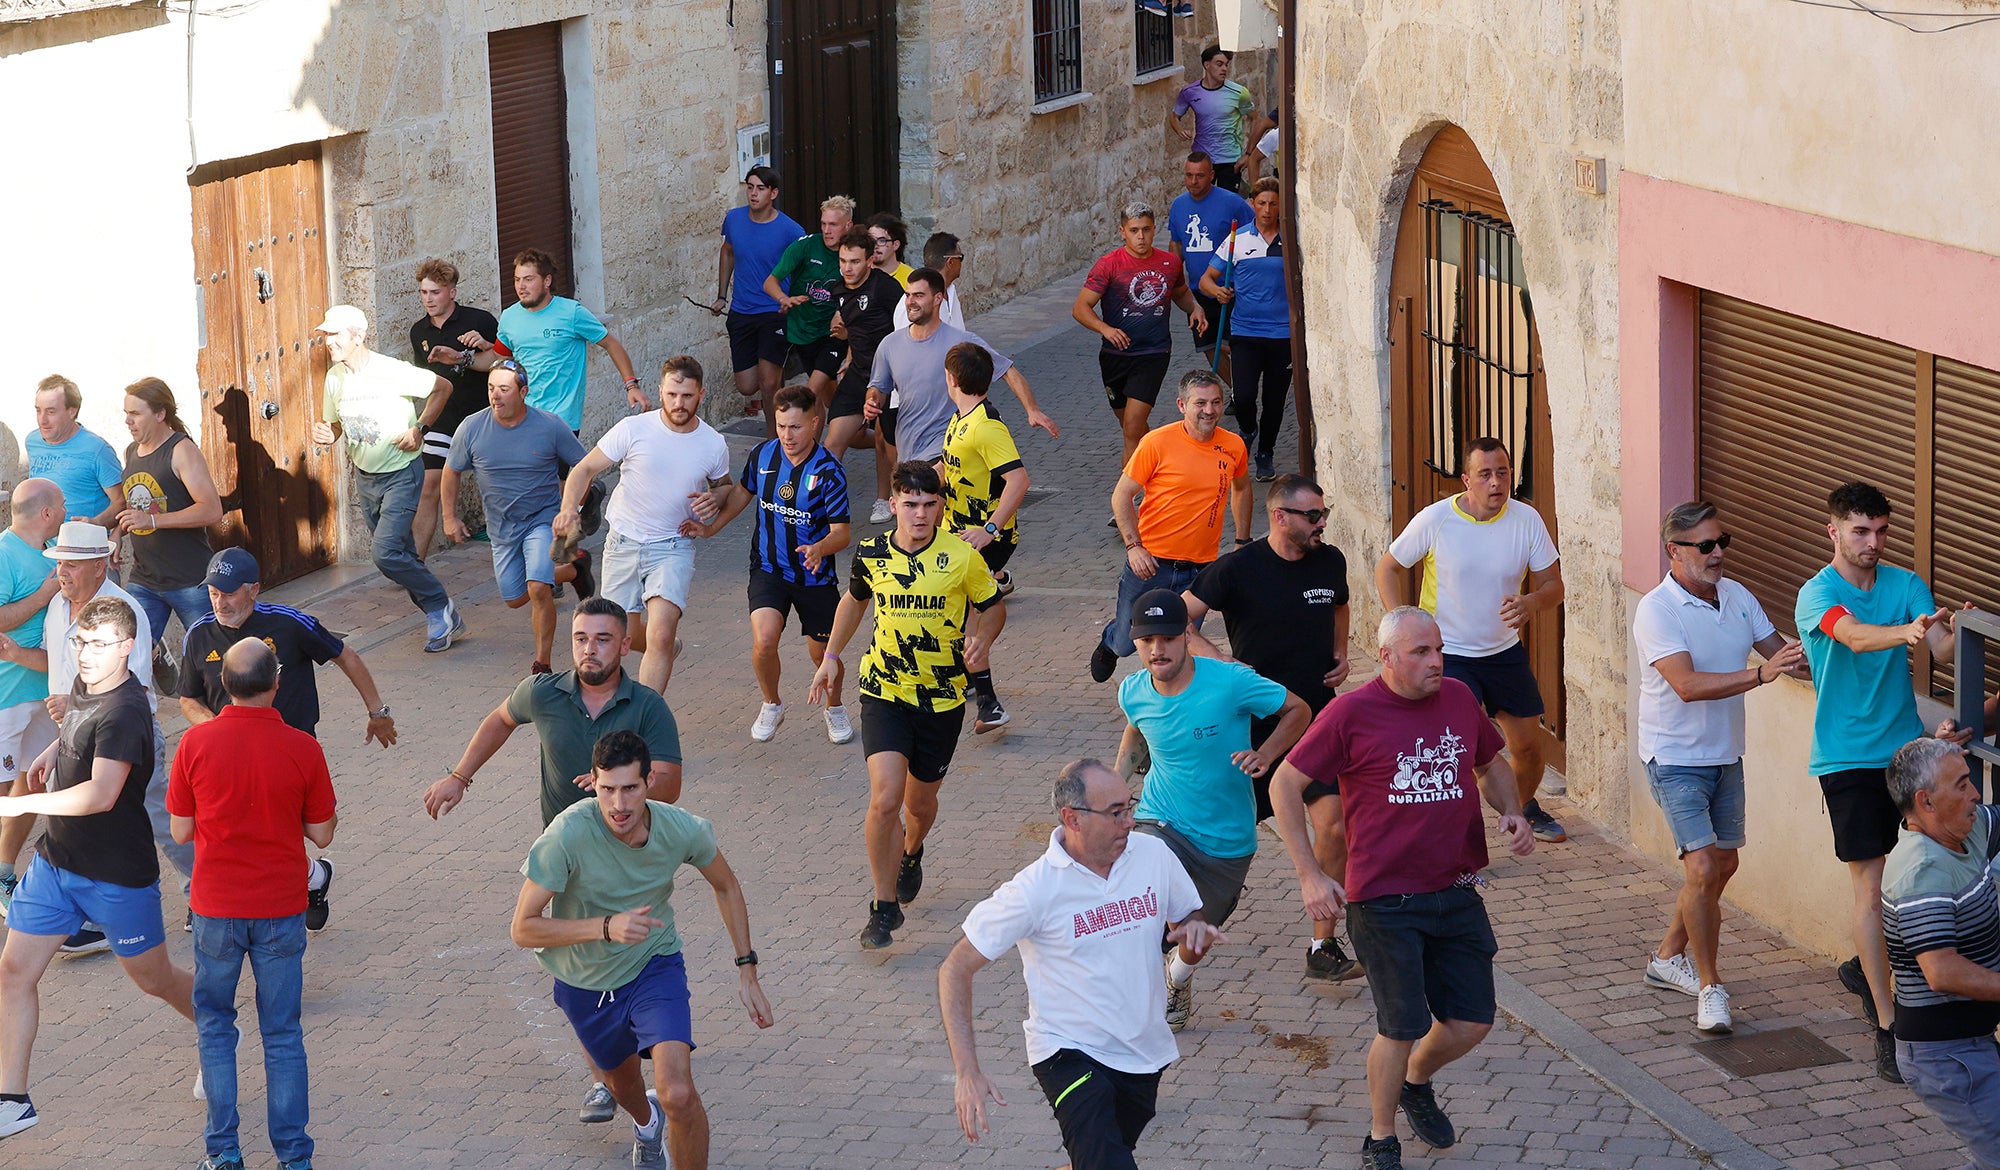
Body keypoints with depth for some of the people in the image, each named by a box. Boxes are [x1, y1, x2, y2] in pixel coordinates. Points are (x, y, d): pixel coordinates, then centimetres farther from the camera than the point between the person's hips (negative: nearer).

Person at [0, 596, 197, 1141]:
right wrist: (54, 749, 14)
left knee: (155, 980, 10)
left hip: (117, 876, -8)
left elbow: (100, 794, -37)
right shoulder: (86, 686, 3)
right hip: (56, 861, 8)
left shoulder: (124, 711, -25)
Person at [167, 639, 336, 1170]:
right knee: (283, 1036, 12)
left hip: (216, 908, 0)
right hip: (281, 908, 0)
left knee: (214, 1027, 16)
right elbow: (321, 833, -3)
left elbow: (181, 831, -3)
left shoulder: (196, 743, -11)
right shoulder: (302, 749, -12)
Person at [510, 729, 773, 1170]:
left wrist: (747, 972, -2)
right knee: (621, 1080, 27)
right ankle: (646, 1122, 64)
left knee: (678, 1095, -23)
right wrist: (606, 927, -42)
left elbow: (726, 887, 0)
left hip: (655, 968, 0)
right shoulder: (569, 835, -32)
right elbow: (523, 929, -29)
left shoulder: (684, 830, -23)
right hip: (584, 983, 1)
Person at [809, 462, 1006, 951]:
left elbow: (992, 606, 4)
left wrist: (981, 637, -17)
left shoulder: (961, 557, -11)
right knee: (885, 799, -17)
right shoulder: (871, 554, -4)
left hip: (942, 698, 0)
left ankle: (911, 854, 51)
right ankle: (885, 906, -3)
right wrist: (831, 656, 18)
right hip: (884, 694, 0)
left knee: (920, 804, 14)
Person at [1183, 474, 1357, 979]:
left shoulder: (1330, 561, 4)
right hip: (1253, 718, -3)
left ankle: (1323, 946, -3)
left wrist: (1340, 654, 11)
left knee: (1333, 824, -12)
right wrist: (1219, 660, -20)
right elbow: (1178, 618, -9)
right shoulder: (1238, 568, -11)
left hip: (1316, 715, 3)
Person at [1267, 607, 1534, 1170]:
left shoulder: (1459, 698, 5)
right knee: (1403, 1028, -4)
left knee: (1472, 1023, 7)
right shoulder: (1351, 713, -9)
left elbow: (1492, 764, 22)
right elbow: (1285, 785, -3)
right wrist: (1310, 875, -8)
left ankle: (1415, 1084, 39)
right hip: (1386, 901, -5)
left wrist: (1512, 813, 1)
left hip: (1457, 892, 5)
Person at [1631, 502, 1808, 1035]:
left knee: (1722, 865, 17)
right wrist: (1760, 675, -40)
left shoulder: (1737, 597, 1)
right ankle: (1710, 987, -5)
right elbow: (1688, 685, -30)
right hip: (1675, 758, -8)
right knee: (1703, 867, -16)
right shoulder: (1656, 611, -20)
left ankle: (1668, 957, 35)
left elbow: (1779, 651, 8)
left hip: (1725, 756, 8)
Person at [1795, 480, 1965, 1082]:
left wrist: (1953, 636, -35)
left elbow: (1943, 647, -10)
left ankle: (1866, 966, 41)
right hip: (1848, 757, -5)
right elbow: (1853, 635, -32)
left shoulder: (1905, 584, 5)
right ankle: (1887, 1028, -8)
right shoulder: (1817, 594, -10)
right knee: (1871, 887, -8)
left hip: (1905, 750, 5)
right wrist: (1905, 633, -52)